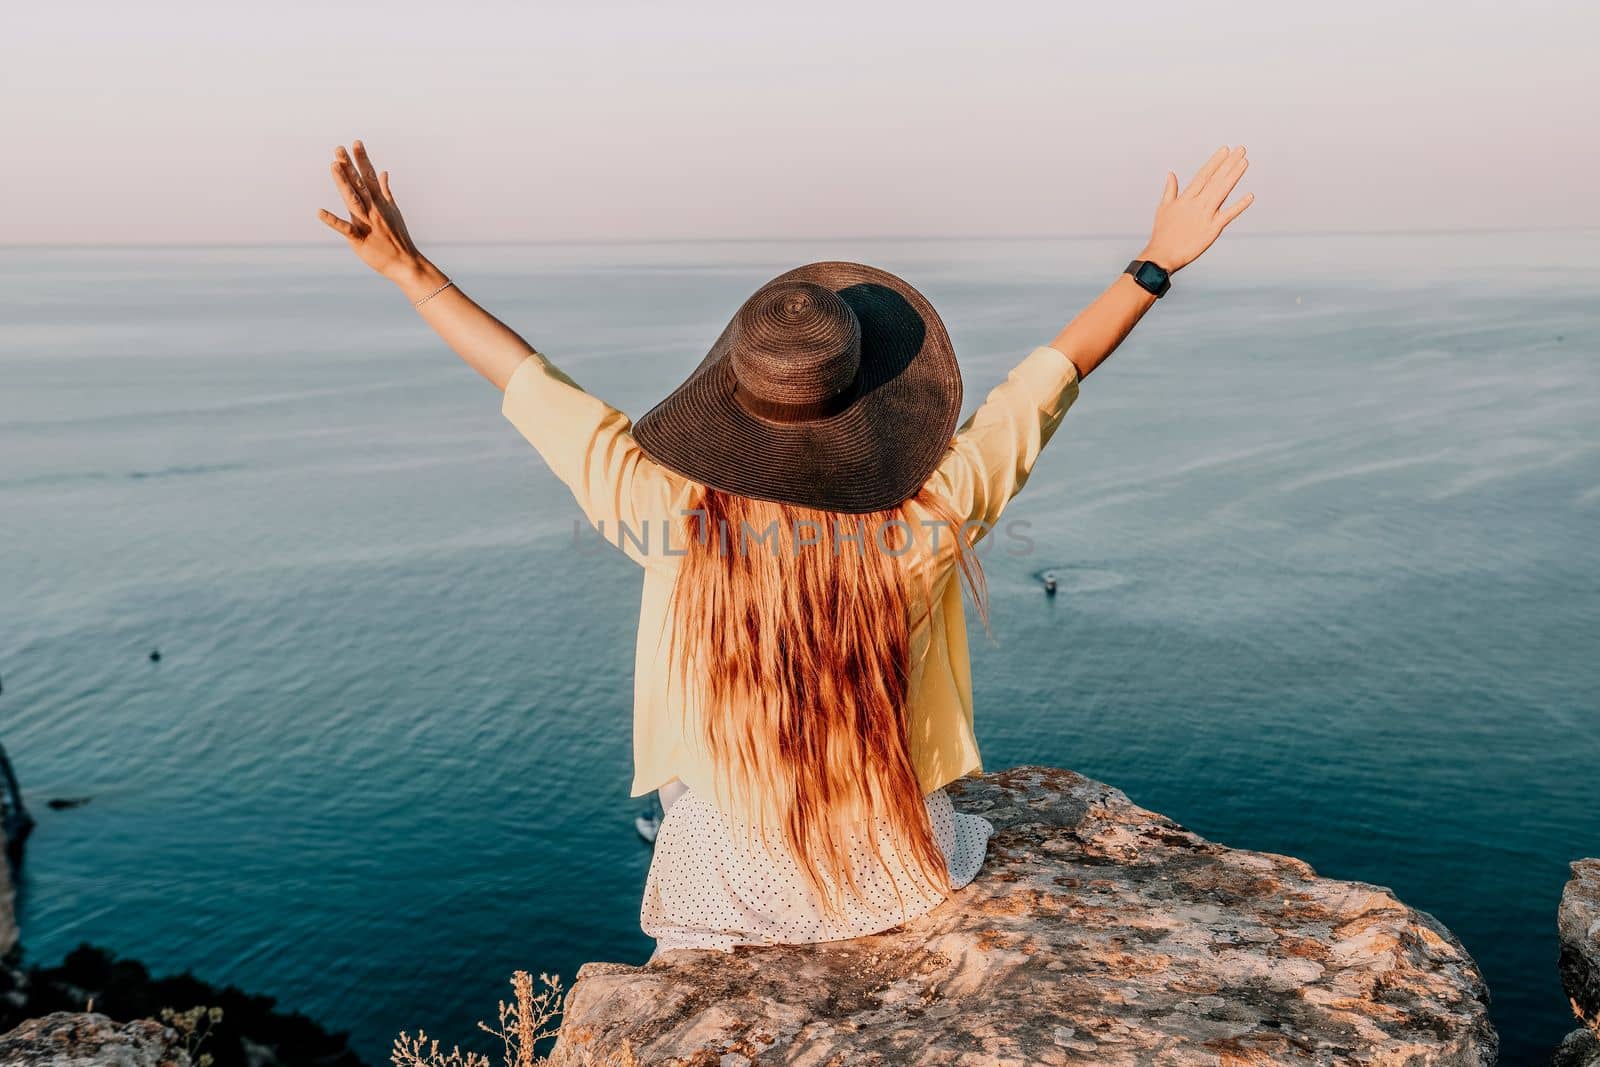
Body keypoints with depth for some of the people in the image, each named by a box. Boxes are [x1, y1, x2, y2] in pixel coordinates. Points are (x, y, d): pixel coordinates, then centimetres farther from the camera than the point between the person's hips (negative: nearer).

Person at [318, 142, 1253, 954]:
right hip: (902, 878, 1)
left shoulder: (672, 509, -24)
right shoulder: (925, 516, -23)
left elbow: (531, 385, -13)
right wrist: (1159, 263, 1)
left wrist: (408, 268, -2)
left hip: (731, 886, 0)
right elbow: (1050, 378, -11)